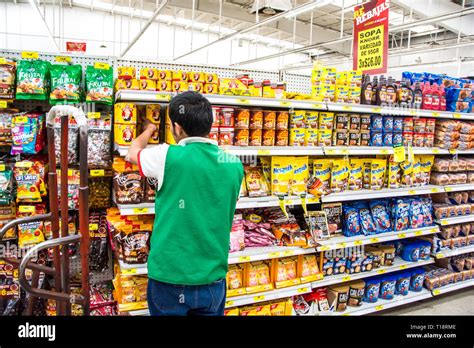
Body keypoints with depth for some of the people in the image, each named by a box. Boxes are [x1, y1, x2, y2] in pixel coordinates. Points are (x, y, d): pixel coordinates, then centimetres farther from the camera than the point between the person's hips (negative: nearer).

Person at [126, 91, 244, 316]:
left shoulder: (167, 157, -17)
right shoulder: (234, 165, -4)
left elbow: (133, 153, 5)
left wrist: (148, 130, 26)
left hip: (170, 280, -3)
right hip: (213, 280, 4)